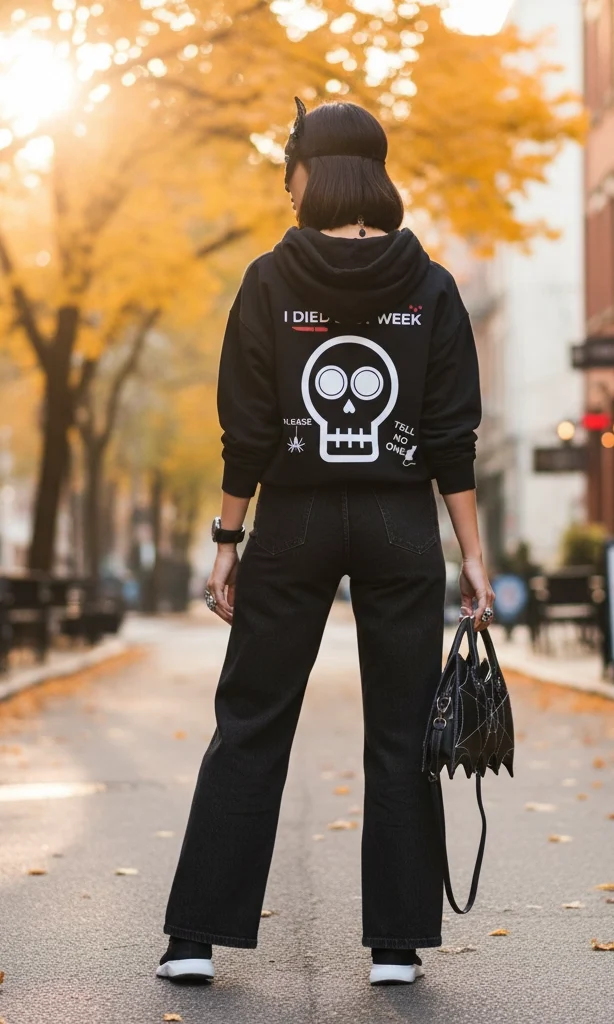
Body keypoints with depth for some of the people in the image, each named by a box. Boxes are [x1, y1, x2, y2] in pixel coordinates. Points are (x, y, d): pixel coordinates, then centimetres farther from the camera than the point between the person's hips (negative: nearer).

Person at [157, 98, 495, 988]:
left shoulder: (272, 281, -4)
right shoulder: (430, 288, 0)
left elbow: (247, 431, -6)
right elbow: (453, 438, -3)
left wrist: (228, 540, 2)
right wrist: (472, 554, 0)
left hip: (295, 522, -1)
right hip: (402, 527, 1)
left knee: (251, 725, 7)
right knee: (401, 733, 8)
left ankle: (198, 935, 9)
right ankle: (397, 941, 11)